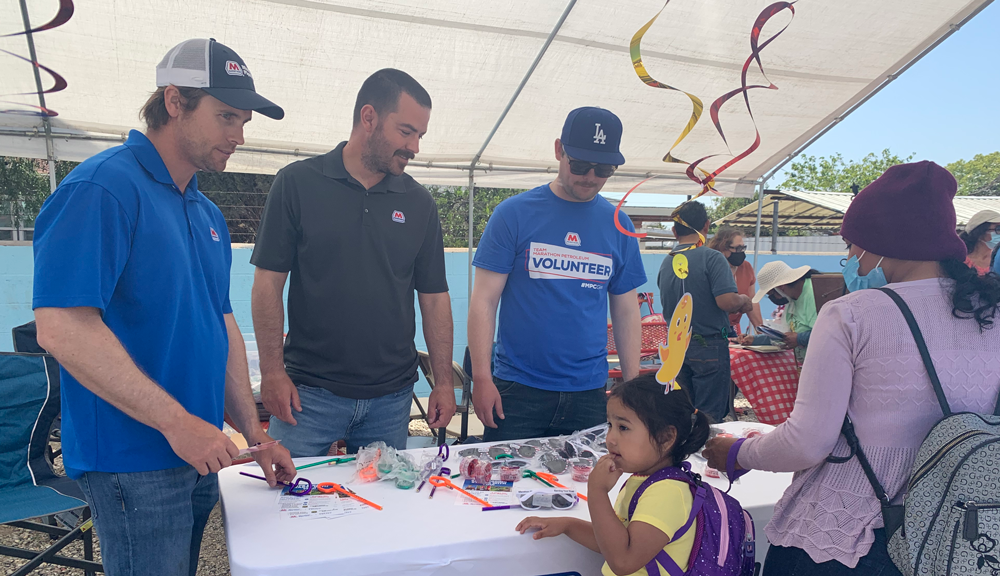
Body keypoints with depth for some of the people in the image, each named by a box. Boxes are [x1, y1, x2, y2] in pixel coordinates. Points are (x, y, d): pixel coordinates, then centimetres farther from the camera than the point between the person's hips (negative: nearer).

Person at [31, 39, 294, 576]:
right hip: (134, 462, -8)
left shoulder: (207, 213, 11)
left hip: (198, 456, 8)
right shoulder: (101, 189, -15)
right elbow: (61, 328, -24)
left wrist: (256, 435, 11)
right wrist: (177, 422, -22)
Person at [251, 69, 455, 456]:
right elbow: (268, 281, -2)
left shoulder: (419, 202, 5)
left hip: (391, 396, 3)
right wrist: (272, 371, -8)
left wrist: (444, 381, 4)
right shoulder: (297, 183, -2)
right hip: (309, 391, -2)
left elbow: (434, 296, 7)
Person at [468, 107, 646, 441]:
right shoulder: (514, 214, -4)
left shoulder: (618, 226, 6)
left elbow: (626, 311, 11)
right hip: (516, 390, -2)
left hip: (589, 392, 3)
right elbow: (484, 301, -5)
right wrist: (481, 379, -11)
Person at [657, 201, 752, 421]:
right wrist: (744, 300, -2)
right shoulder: (712, 258, -14)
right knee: (709, 418, 2)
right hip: (709, 347, -6)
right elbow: (727, 301, -25)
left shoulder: (666, 263, 6)